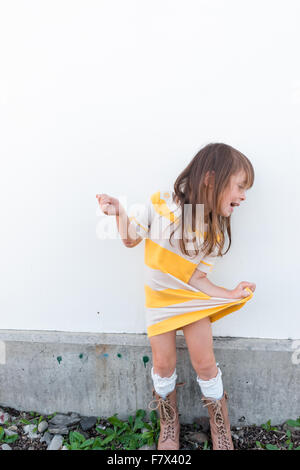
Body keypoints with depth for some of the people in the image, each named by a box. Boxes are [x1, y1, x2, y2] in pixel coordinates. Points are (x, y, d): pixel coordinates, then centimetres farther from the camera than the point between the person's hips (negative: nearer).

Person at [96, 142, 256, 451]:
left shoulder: (217, 233, -15)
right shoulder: (159, 204, -22)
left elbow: (196, 277, -14)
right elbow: (131, 239, -8)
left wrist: (229, 295, -26)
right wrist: (119, 214, -26)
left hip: (193, 298, 1)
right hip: (159, 298, -1)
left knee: (205, 362, 3)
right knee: (163, 364, 5)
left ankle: (221, 431, 28)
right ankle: (169, 425, 33)